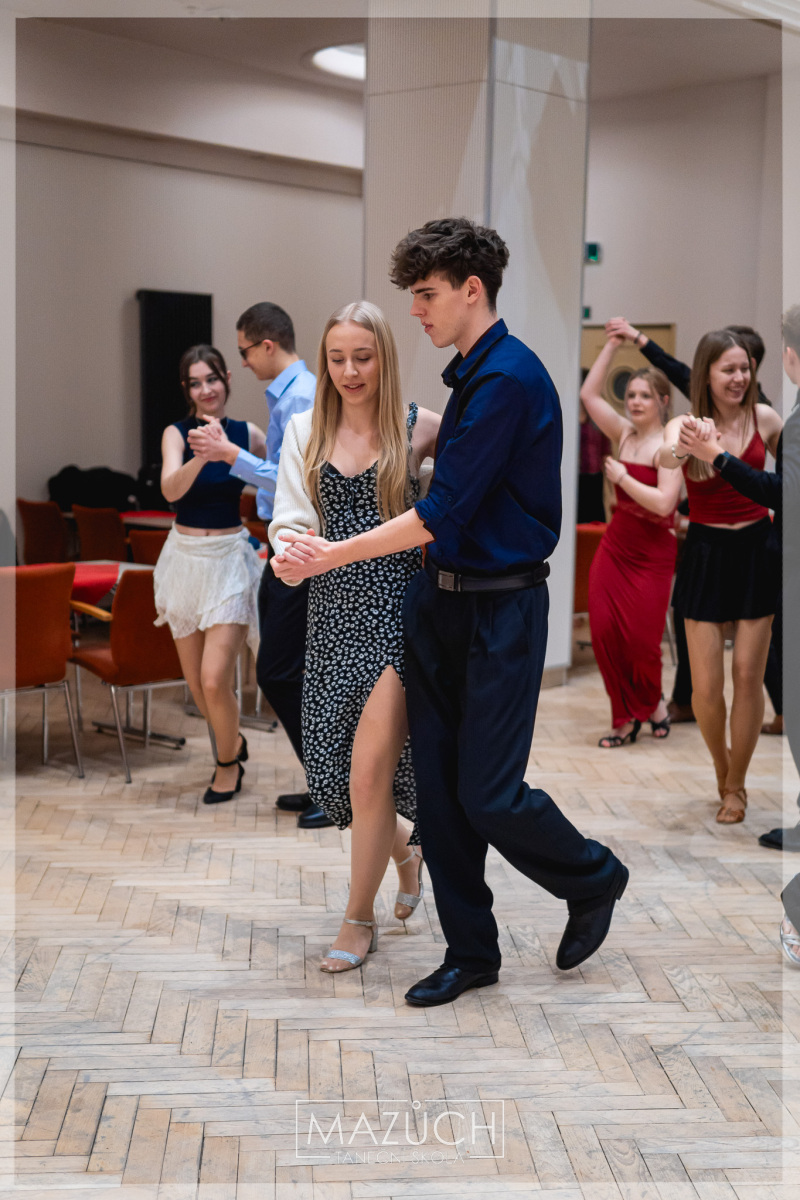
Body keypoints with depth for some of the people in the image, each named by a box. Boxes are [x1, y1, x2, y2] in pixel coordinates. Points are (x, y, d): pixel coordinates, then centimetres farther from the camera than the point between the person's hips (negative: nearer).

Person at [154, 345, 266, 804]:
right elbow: (171, 489, -23)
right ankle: (233, 742, 40)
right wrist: (201, 456, -39)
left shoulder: (248, 434, -2)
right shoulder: (177, 434, -4)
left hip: (230, 559, -2)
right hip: (186, 557, 2)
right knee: (196, 682, 11)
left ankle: (227, 763, 15)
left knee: (215, 680, -11)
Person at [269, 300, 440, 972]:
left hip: (398, 613, -4)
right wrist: (289, 556, -19)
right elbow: (290, 520, 3)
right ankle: (404, 850, 39)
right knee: (332, 767, 6)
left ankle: (360, 920, 13)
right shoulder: (306, 432, 7)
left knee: (368, 771, -7)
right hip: (334, 614, 4)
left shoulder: (419, 428, -1)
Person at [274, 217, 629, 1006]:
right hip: (442, 603, 9)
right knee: (439, 786, 9)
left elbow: (445, 511, -21)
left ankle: (594, 881, 25)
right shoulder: (469, 377, 11)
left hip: (501, 610, -9)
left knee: (488, 794, -3)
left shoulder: (509, 379, -17)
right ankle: (469, 951, 21)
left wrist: (335, 556, -17)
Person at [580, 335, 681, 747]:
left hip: (652, 555, -6)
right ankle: (626, 717, 14)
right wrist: (612, 345, 5)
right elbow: (589, 393, 8)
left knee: (641, 639, -3)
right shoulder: (625, 435, 6)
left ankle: (650, 703, 27)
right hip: (615, 546, 6)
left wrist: (622, 477, -16)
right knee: (605, 632, 0)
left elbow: (663, 503, -24)